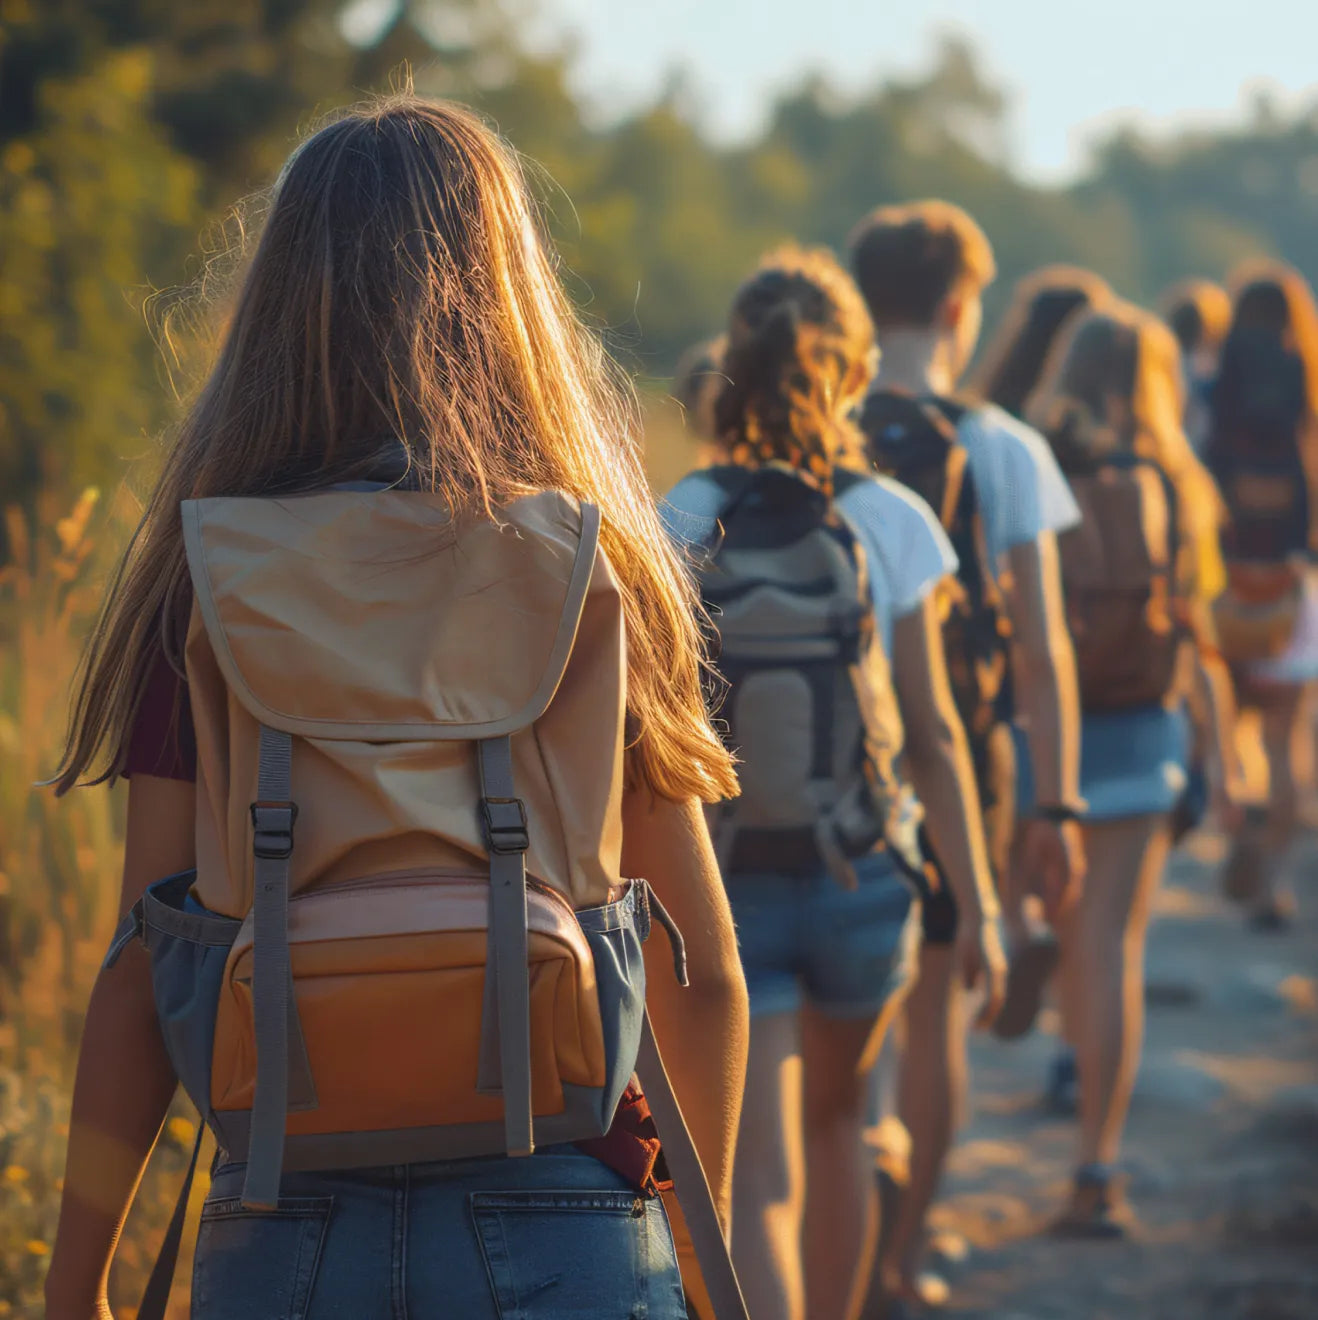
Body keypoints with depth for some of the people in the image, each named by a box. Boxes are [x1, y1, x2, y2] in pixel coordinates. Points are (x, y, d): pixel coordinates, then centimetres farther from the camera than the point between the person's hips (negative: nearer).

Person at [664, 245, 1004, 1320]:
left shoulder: (680, 524, -6)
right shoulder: (892, 524, -5)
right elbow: (931, 731, -4)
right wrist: (978, 901, 2)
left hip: (724, 887, -2)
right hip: (861, 879, 2)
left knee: (758, 1189, -4)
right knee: (833, 1125, 27)